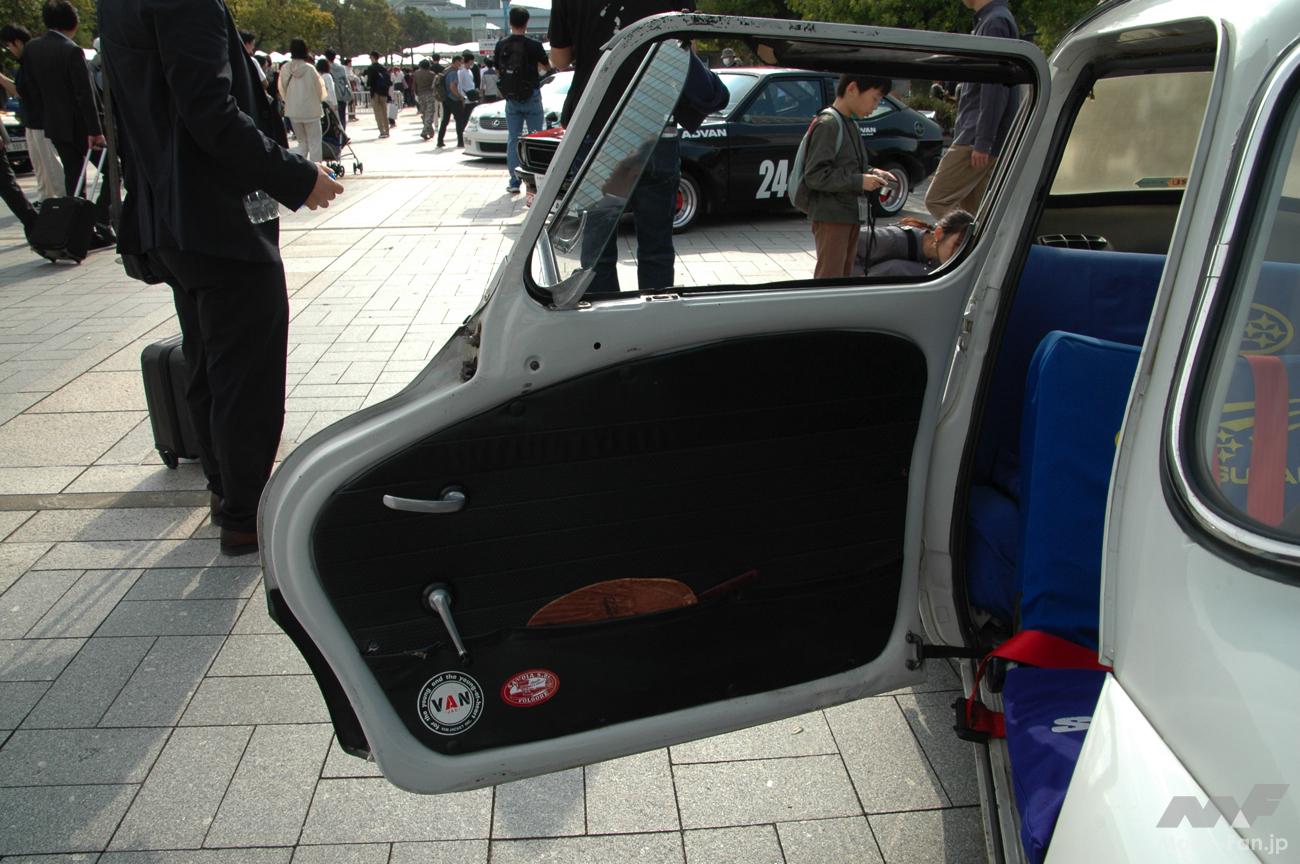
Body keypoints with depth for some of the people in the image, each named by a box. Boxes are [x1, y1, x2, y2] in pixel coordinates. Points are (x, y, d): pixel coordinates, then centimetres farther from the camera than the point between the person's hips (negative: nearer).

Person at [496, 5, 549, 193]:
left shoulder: (501, 45, -3)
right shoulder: (534, 45, -12)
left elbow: (498, 68, 8)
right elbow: (545, 67, 4)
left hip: (511, 99, 3)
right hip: (531, 97, -3)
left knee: (513, 139, 8)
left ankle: (514, 181, 5)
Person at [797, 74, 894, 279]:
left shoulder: (849, 124, 15)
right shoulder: (827, 124, -14)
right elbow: (815, 175, -21)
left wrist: (871, 173, 5)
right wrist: (858, 181, -20)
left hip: (850, 215, 9)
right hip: (831, 216, -9)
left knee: (845, 275, 14)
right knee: (829, 277, -8)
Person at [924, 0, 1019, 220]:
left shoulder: (995, 22, -12)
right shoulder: (987, 21, 20)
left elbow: (995, 90, -19)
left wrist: (982, 142, -22)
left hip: (976, 138, -10)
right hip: (974, 137, 10)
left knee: (937, 200, -10)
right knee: (971, 209, 10)